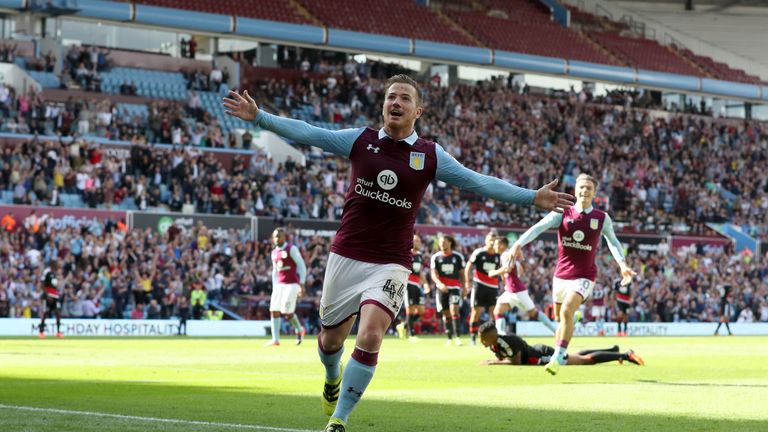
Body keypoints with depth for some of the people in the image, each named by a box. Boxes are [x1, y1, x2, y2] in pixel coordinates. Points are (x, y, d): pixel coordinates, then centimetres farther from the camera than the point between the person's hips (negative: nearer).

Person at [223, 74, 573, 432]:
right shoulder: (360, 140, 3)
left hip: (390, 265, -1)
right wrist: (258, 117, -5)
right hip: (345, 257, 2)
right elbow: (306, 133, 2)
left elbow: (479, 183, 2)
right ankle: (333, 379, 48)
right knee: (330, 340, 11)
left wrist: (532, 197, -2)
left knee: (370, 338, -20)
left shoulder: (431, 156, 1)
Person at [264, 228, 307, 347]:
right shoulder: (274, 253, 14)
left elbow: (302, 266, -8)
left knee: (287, 312, -11)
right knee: (274, 311, -4)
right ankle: (275, 340, -3)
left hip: (291, 284, -7)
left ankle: (299, 330, 15)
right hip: (279, 285, 7)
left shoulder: (292, 249, -6)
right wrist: (274, 287, 17)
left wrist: (302, 284, -13)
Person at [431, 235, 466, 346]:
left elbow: (462, 274, 11)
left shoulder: (458, 257, 5)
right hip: (442, 288, 1)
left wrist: (464, 288, 7)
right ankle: (449, 338, 12)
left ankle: (456, 336, -21)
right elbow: (433, 274, -3)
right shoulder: (435, 257, 5)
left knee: (454, 310, -18)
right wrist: (439, 283, -20)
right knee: (446, 314, 4)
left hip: (455, 288, -1)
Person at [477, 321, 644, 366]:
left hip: (544, 356, -9)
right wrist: (490, 362, -7)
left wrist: (493, 363, -26)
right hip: (537, 351, 9)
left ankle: (625, 355, 5)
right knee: (578, 356, 28)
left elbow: (516, 362, -28)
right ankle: (612, 350, 45)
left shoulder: (506, 341, -31)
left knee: (586, 360, -2)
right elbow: (502, 358, 13)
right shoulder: (494, 344, -3)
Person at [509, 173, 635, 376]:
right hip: (561, 274, 2)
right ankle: (558, 354, 31)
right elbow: (538, 227, -17)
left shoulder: (602, 218, 0)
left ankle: (559, 356, -21)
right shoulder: (562, 214, -3)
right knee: (560, 318, 12)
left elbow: (613, 241, 17)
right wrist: (519, 243, -33)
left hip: (584, 277, -2)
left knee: (566, 311, -24)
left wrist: (622, 264, 6)